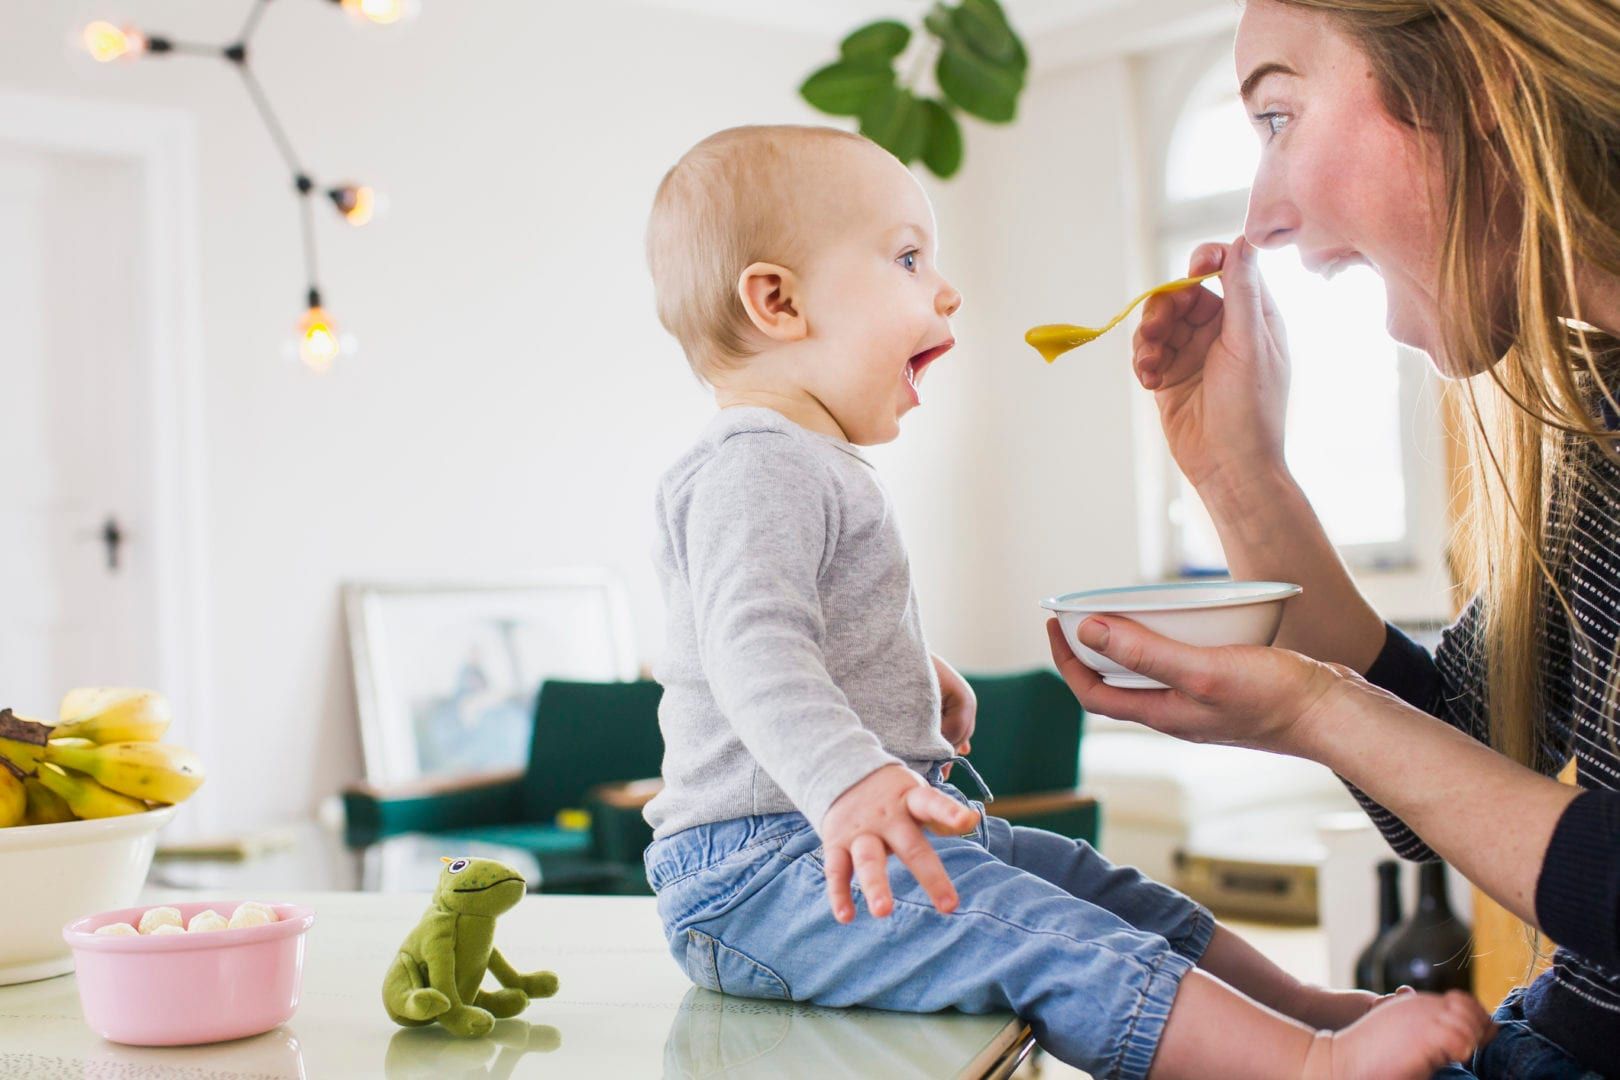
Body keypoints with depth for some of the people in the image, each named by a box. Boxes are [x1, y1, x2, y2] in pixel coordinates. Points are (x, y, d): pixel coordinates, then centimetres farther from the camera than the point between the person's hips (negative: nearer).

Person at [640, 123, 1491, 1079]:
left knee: (1102, 889, 11)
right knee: (1044, 937, -24)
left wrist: (920, 673, 39)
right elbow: (754, 649, -33)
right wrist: (848, 783, -46)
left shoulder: (818, 470, 19)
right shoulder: (755, 471, -18)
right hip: (761, 872, -11)